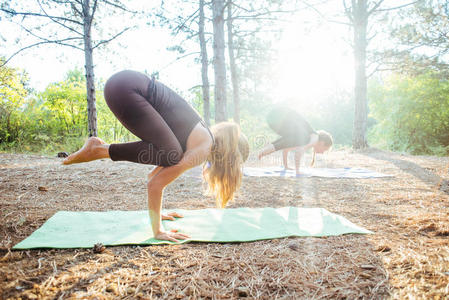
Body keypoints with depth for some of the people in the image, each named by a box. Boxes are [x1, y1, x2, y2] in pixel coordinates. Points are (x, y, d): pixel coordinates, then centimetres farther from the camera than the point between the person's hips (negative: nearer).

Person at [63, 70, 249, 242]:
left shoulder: (201, 137, 18)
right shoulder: (203, 149, -8)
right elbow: (155, 183, -11)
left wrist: (157, 212, 31)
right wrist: (157, 231, -5)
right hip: (125, 88, -9)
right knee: (169, 153, -16)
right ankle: (99, 150, -6)